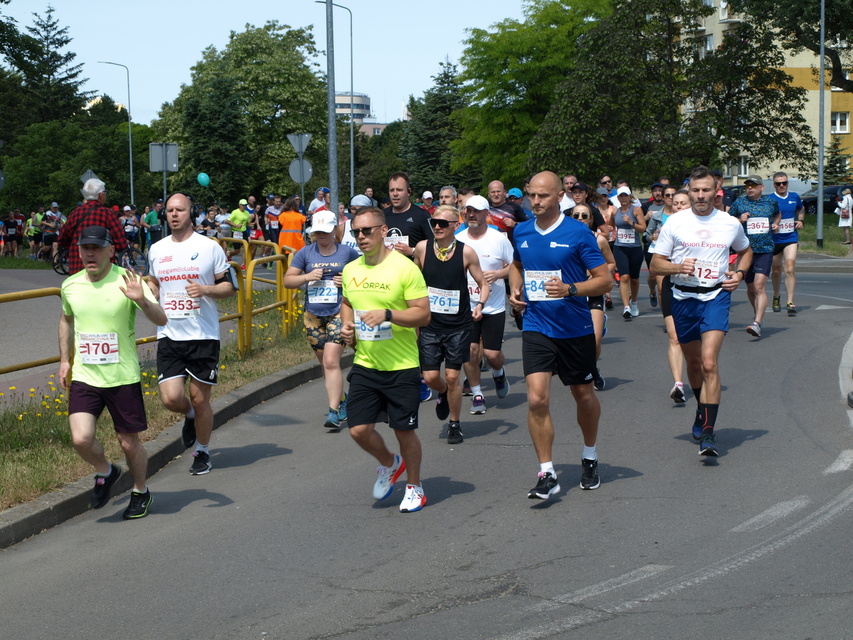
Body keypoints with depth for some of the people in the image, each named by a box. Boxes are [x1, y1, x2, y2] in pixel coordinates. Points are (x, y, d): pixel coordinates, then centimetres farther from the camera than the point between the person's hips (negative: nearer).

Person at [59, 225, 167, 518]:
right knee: (81, 439, -14)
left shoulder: (126, 282, -10)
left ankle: (141, 492, 33)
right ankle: (104, 472, 19)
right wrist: (64, 359, 18)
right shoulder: (70, 286, 3)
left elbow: (161, 320, -17)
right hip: (84, 377, 3)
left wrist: (142, 301, -36)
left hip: (123, 376, -3)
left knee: (129, 442, 6)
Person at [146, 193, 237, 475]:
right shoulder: (157, 250, 9)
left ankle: (203, 452, 25)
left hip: (203, 336, -3)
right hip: (169, 336, 3)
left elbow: (229, 286, 2)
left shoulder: (209, 247, -2)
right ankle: (191, 416, 28)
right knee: (171, 398, -8)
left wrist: (205, 289, -17)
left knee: (200, 399, 3)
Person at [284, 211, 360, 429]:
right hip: (313, 316, 4)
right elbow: (288, 280, 6)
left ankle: (334, 411, -17)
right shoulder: (305, 253, 6)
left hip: (338, 313, -4)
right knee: (325, 364, 11)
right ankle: (341, 402, 28)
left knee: (331, 361, -16)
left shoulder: (347, 252, 3)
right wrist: (307, 276, -11)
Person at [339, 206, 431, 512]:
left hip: (401, 366, -5)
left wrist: (388, 314, -25)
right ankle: (390, 464, 30)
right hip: (364, 364, 5)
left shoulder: (404, 268, -12)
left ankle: (414, 487, 27)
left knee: (404, 430, 4)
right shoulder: (350, 269, 6)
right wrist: (346, 325, 4)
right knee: (359, 429, -1)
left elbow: (423, 314, -13)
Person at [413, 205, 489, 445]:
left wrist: (480, 304, -18)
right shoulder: (422, 248, -4)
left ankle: (455, 424, 18)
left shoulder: (466, 252, -9)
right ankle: (443, 395, 37)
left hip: (458, 326, -2)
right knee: (430, 377, 1)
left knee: (452, 377, -1)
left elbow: (483, 284, 1)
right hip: (430, 324, 2)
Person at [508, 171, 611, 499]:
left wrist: (569, 289, -25)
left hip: (575, 328, -2)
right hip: (536, 327, 2)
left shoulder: (578, 233, -10)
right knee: (537, 399, -13)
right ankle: (547, 474, -5)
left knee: (583, 395, 14)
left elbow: (604, 279, -10)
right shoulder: (522, 232, 4)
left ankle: (589, 457, 39)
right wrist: (515, 289, 6)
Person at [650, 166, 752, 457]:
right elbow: (656, 263, 3)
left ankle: (707, 433, -19)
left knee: (709, 362, -17)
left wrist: (739, 273, 4)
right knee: (693, 363, 15)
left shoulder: (730, 224, 3)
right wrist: (678, 267, -17)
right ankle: (703, 411, 42)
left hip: (716, 296, -2)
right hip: (683, 298, 2)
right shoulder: (675, 223, 0)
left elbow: (745, 251, 23)